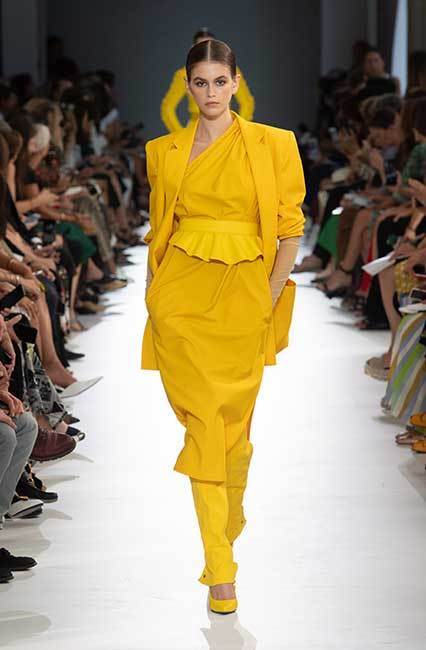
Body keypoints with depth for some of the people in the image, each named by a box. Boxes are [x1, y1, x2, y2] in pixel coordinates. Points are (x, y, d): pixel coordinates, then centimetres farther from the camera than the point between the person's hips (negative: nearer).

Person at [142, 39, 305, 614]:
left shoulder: (272, 145, 2)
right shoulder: (165, 152, 9)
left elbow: (291, 229, 1)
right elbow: (159, 230, 14)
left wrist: (270, 299, -5)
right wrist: (154, 296, 8)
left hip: (244, 295, 0)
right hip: (181, 294, 1)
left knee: (233, 420, 6)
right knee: (202, 420, -6)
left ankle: (231, 518, 35)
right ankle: (220, 570, -4)